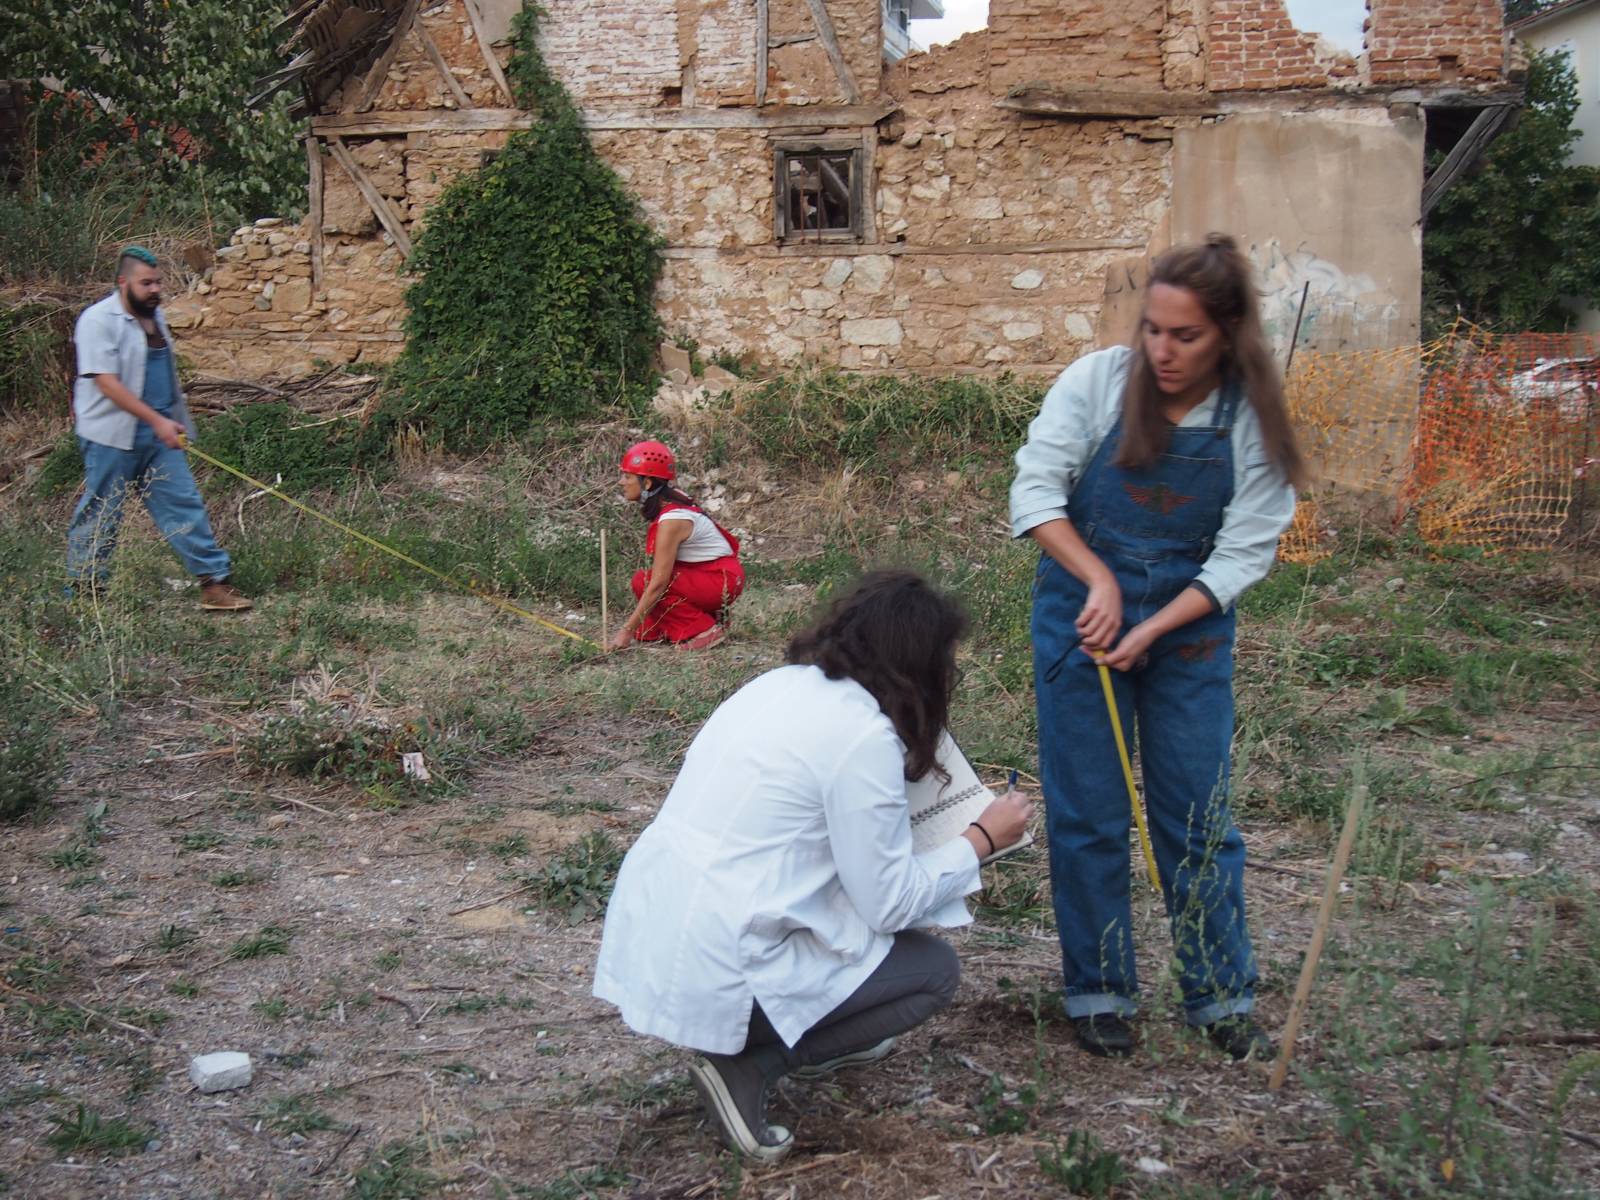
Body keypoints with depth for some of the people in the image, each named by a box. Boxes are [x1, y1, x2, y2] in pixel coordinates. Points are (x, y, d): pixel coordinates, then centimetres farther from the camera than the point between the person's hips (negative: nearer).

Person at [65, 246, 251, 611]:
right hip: (112, 436, -7)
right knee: (100, 514, 3)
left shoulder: (154, 315, 13)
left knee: (184, 504, 1)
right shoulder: (99, 320, -13)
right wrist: (157, 421, -25)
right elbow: (106, 381, -21)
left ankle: (214, 581, 0)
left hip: (159, 431, 7)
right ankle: (82, 590, 15)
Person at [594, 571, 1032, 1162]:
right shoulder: (864, 733, -15)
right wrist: (981, 838, 4)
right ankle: (749, 1065, -2)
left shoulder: (781, 684, 8)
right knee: (935, 969, 7)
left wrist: (892, 812, 26)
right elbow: (891, 905, -9)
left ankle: (818, 1041, 23)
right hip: (714, 975, -8)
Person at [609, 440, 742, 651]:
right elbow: (660, 569, 6)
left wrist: (628, 630, -23)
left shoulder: (671, 520, -24)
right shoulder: (670, 500, 2)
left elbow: (658, 584, -26)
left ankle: (705, 631, -10)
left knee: (644, 581, -19)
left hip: (723, 580, -8)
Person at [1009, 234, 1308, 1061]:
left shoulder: (1253, 420, -8)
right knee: (1088, 814, 4)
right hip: (1080, 611, 0)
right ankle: (1099, 994, 17)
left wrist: (1150, 631, -18)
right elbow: (1034, 492, -11)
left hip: (1190, 622, 1)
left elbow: (1245, 552, -8)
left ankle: (1223, 998, 18)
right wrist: (1099, 580, -22)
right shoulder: (1098, 381, -11)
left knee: (1199, 815, 5)